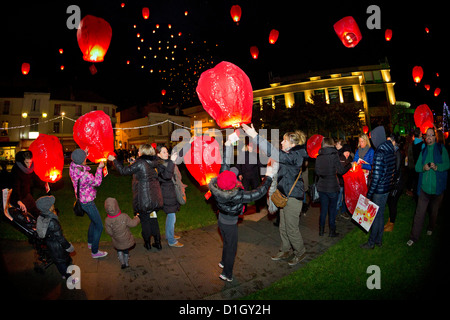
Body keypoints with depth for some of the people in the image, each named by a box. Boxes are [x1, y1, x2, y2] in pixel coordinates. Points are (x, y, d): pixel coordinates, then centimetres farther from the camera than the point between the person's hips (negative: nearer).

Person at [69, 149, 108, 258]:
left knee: (93, 221, 30)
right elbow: (97, 182, -14)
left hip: (81, 199, 9)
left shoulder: (72, 166, -13)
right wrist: (99, 168, -9)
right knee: (99, 226, 7)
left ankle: (90, 242, 48)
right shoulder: (85, 175, -35)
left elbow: (79, 162, 15)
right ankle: (94, 251, 19)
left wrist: (85, 153, 5)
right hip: (87, 203, -9)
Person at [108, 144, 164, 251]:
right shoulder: (153, 163, 2)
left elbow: (124, 171, -11)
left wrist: (114, 160, 1)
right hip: (155, 197, 6)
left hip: (143, 198, -6)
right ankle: (157, 242, 24)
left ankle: (147, 243, 23)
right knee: (153, 219, 17)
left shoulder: (140, 163, -16)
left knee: (144, 220, 11)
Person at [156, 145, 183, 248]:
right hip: (167, 194, -9)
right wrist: (171, 162, -42)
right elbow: (166, 176, -37)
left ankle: (169, 235, 37)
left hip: (170, 192, 9)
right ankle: (171, 241, 8)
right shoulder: (159, 165, -18)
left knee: (170, 215, 21)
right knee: (171, 216, -4)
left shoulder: (166, 162, 10)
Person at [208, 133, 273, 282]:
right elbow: (259, 193, -30)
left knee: (227, 243, 30)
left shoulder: (218, 188, -21)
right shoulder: (237, 196, -36)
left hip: (221, 220, 6)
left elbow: (225, 164, -14)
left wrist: (228, 145, -10)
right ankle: (227, 275, 34)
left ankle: (223, 262, 54)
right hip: (230, 224, -6)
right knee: (231, 247, 16)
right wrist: (268, 177, -20)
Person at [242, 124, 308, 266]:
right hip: (285, 195, 10)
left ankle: (300, 252, 26)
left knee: (291, 228, 5)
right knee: (283, 227, 19)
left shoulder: (294, 156, -22)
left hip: (293, 197, -10)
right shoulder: (289, 156, 9)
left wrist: (255, 136, -39)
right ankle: (285, 251, 35)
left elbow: (274, 154, -36)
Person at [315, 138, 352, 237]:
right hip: (332, 187, -4)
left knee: (323, 208, 14)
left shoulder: (319, 156, 0)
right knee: (332, 209, 9)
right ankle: (332, 231, 17)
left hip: (321, 187, 4)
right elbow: (341, 171, -10)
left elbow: (317, 172, 6)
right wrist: (349, 165, 7)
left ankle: (321, 230, 21)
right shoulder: (334, 155, -12)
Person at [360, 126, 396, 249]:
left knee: (375, 216, 4)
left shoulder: (379, 153, -22)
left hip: (379, 190, -8)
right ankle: (379, 240, 32)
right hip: (387, 188, 8)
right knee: (381, 214, 19)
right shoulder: (390, 150, 5)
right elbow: (393, 171, 12)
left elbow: (376, 177, -25)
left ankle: (371, 243, 17)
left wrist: (369, 194, -20)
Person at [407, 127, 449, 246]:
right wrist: (423, 167, -16)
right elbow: (417, 167, 6)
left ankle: (430, 228, 41)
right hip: (424, 186, 1)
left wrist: (437, 167, -26)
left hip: (437, 187, -1)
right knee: (419, 212, -2)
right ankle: (414, 236, 3)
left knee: (434, 211, 16)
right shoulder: (423, 151, 9)